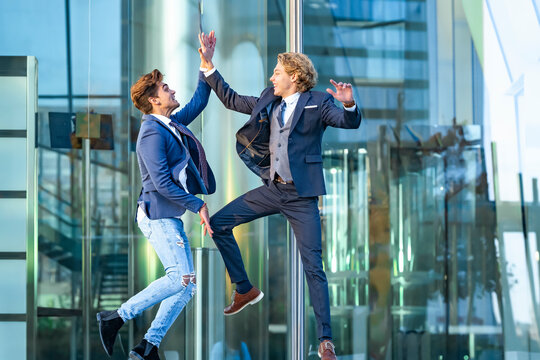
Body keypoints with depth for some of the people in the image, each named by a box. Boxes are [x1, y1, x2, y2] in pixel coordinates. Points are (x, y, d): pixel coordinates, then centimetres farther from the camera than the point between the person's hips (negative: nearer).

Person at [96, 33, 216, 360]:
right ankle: (117, 318, -8)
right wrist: (197, 205, -19)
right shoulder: (152, 133, -15)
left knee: (187, 284, 5)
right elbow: (161, 182, -22)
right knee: (181, 278, -16)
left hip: (170, 216, 10)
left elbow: (198, 102, 28)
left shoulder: (172, 124, 13)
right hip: (158, 214, -10)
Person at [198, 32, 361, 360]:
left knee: (313, 266, -6)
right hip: (272, 189, 6)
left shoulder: (317, 103, -6)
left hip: (302, 196, -6)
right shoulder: (268, 101, 10)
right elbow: (231, 99, 20)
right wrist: (208, 64, 14)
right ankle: (245, 290, 15)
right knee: (219, 223, 3)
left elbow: (350, 122, -19)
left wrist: (349, 104, -41)